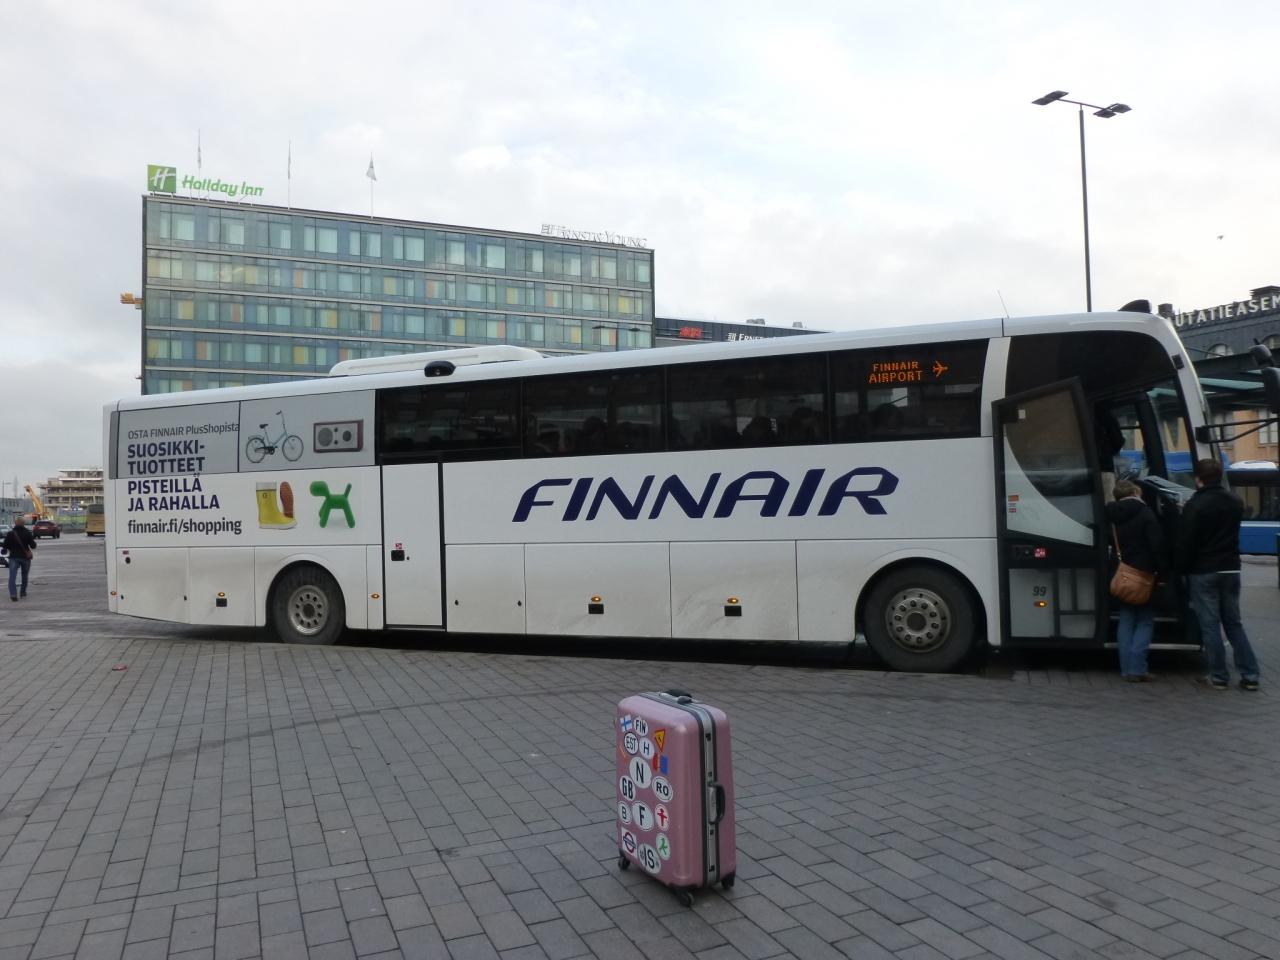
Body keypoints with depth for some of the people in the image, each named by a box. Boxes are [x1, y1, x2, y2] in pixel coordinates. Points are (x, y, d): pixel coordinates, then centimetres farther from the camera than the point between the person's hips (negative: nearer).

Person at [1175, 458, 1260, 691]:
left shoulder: (1195, 506, -15)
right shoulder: (1235, 502, 7)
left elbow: (1185, 543, -14)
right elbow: (1231, 534, 17)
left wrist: (1181, 568, -5)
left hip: (1203, 573, -6)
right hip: (1231, 569, 6)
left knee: (1210, 625, 1)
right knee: (1233, 623, 14)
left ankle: (1219, 677, 4)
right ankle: (1249, 675, 12)